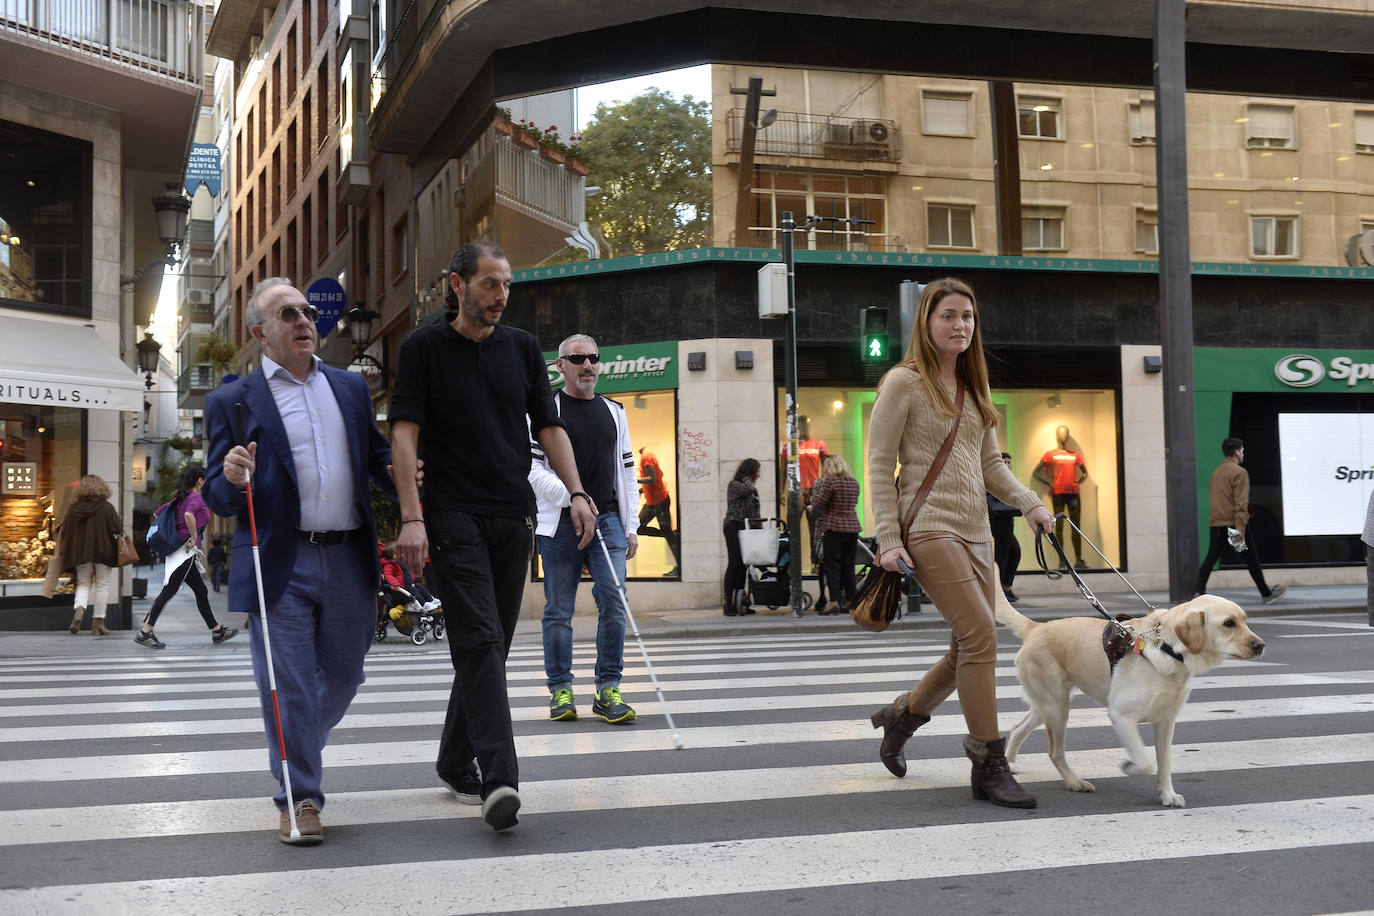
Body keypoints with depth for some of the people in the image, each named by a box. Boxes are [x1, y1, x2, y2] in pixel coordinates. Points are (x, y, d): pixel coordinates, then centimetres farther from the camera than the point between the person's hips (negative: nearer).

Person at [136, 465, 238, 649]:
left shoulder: (180, 499, 16)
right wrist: (194, 537, -19)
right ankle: (145, 632, -11)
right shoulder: (196, 497, -10)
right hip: (185, 552, -10)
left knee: (201, 591, 12)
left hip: (181, 552, 10)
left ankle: (217, 630, 18)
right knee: (169, 591, -10)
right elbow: (189, 514, -31)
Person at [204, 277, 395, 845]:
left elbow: (378, 459, 19)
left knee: (343, 678, 15)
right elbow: (219, 501, 1)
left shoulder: (351, 387, 14)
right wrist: (231, 480, -22)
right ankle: (299, 798, 13)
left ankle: (299, 753, 41)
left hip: (349, 561, 4)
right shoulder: (232, 402, 3)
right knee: (288, 686, -1)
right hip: (279, 564, -4)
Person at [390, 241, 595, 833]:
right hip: (454, 517, -5)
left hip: (514, 517, 5)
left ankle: (456, 763, 24)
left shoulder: (522, 347, 12)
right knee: (479, 642, -14)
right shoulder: (424, 348, 0)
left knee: (492, 646, 9)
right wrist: (411, 517, -15)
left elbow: (548, 426, 13)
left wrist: (576, 491, -1)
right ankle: (499, 778, -19)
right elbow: (405, 433, -6)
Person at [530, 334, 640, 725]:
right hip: (560, 524, -3)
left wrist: (630, 526, 12)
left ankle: (608, 690, 1)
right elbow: (531, 468, -6)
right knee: (558, 611, 2)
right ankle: (561, 691, 12)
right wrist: (571, 496, -20)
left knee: (613, 602, -6)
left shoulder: (614, 412, 16)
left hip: (608, 520, 3)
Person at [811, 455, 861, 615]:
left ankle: (834, 601, -11)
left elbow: (818, 504, -8)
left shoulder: (830, 481, -10)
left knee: (832, 565, -4)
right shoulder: (854, 482, 11)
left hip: (835, 528, -6)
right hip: (853, 527, 6)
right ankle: (851, 600, 14)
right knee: (848, 566, 12)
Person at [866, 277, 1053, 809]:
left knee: (969, 648, 7)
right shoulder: (904, 382, -3)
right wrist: (888, 539, -12)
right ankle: (989, 768, -8)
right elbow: (879, 465, -6)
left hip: (976, 531, 8)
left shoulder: (974, 387, 17)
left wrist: (1029, 503, 2)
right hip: (929, 527, -8)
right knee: (980, 634, -16)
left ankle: (901, 716, 31)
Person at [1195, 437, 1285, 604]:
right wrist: (1241, 528, -19)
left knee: (1211, 558, 1)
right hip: (1234, 523, -6)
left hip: (1215, 523, 6)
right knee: (1251, 558, 5)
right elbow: (1241, 502, -15)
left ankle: (1200, 591, -12)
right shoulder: (1240, 472, -8)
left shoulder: (1216, 472, 15)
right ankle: (1266, 593, 15)